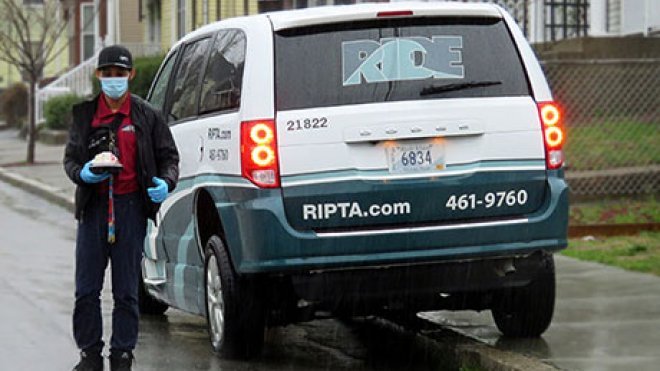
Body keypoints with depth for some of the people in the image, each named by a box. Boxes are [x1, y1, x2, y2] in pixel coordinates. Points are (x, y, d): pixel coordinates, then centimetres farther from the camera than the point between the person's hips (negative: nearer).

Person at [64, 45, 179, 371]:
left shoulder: (147, 117, 4)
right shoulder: (84, 114, 8)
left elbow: (169, 157, 8)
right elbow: (70, 158, 11)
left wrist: (166, 183, -12)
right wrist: (81, 173, -11)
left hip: (131, 206, -1)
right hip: (93, 206, 2)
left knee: (126, 291, 3)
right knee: (86, 289, 2)